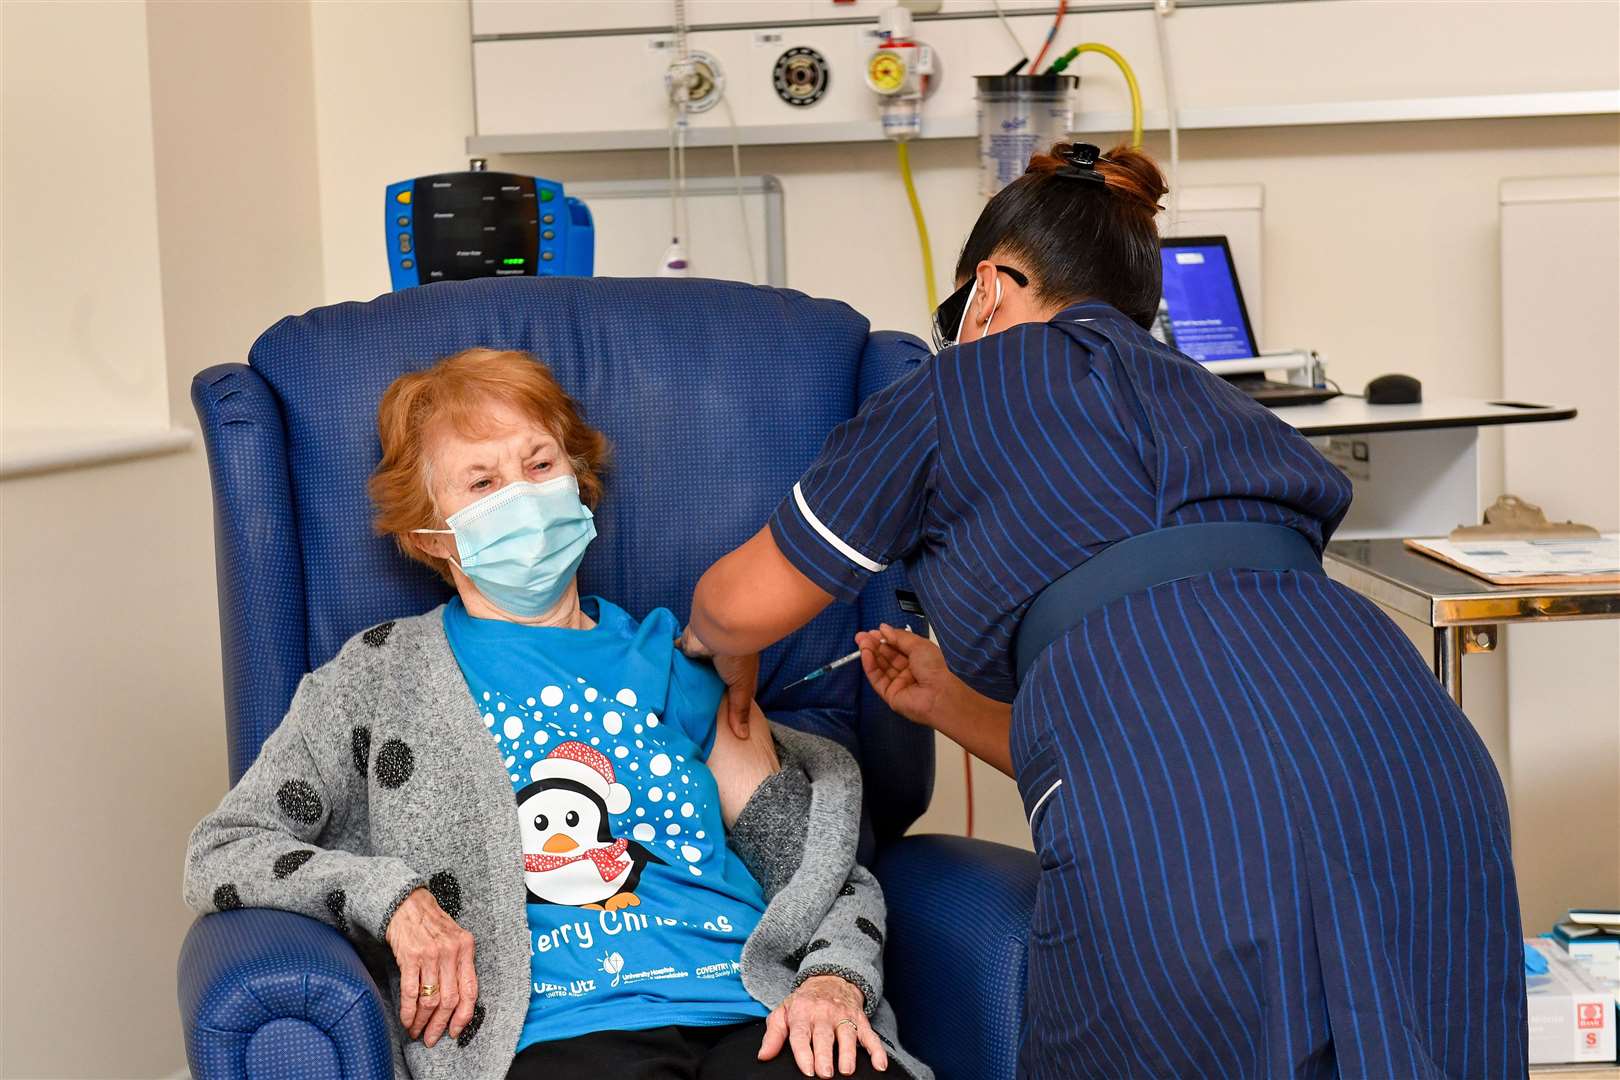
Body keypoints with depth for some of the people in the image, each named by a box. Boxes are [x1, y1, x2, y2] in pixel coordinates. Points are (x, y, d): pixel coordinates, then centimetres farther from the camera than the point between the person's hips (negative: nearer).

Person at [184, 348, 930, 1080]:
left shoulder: (675, 657, 23)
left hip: (751, 1012, 3)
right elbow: (220, 856, 12)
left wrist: (833, 979, -1)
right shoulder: (380, 677, 17)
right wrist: (391, 897, -5)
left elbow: (823, 866, 20)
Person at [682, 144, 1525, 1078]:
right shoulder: (1212, 403, 34)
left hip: (1187, 831, -6)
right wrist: (948, 702, 49)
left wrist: (704, 636, 46)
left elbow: (739, 612, 23)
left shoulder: (972, 376, 17)